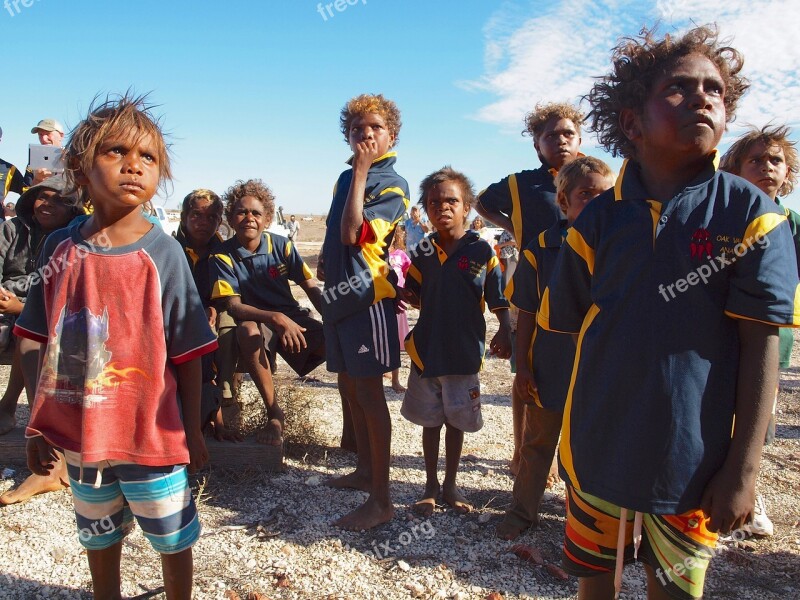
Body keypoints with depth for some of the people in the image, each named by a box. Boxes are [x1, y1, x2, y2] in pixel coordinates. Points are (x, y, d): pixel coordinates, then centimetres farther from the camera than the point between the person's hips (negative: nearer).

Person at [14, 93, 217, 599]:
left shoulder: (162, 252, -13)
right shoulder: (61, 247, -4)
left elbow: (188, 353, -10)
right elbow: (48, 345, 3)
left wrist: (192, 430, -7)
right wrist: (40, 426, 6)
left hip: (152, 432, -3)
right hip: (80, 429, 4)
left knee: (172, 536, 14)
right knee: (98, 534, 24)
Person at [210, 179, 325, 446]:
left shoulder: (281, 245, -1)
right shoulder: (223, 256, -9)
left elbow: (310, 285, 0)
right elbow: (233, 305, -17)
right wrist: (276, 318, -34)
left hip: (293, 317, 2)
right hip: (256, 321, -2)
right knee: (246, 330, -39)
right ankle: (274, 413, -24)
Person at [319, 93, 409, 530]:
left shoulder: (392, 185, -8)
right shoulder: (345, 178, 15)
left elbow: (351, 232, -22)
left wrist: (362, 171, -17)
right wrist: (327, 271, 13)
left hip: (368, 296, -8)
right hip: (339, 293, 8)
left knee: (368, 393, -7)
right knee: (349, 387, 15)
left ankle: (380, 499, 1)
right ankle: (365, 470, 32)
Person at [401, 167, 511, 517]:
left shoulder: (481, 250, -6)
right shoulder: (423, 252, 2)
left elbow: (497, 299, -4)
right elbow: (413, 294, 9)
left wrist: (504, 331, -16)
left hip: (464, 352, -2)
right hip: (426, 349, 2)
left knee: (455, 422, 13)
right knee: (430, 421, 14)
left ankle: (450, 485, 30)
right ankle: (431, 486, 30)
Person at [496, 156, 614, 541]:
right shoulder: (542, 249, -7)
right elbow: (527, 314, -2)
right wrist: (522, 366, -3)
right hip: (549, 368, 0)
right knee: (536, 444, 15)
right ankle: (522, 511, 33)